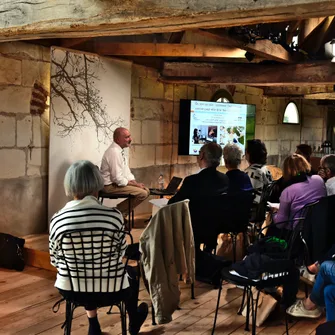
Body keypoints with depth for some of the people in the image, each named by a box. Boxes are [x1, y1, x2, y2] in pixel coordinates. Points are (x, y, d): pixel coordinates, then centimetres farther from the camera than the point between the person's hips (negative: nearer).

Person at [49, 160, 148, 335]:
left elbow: (55, 260, 0)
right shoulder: (113, 216, -17)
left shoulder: (57, 219, -12)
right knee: (131, 273, 33)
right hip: (109, 290, -2)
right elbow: (120, 256, -3)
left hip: (70, 289, 2)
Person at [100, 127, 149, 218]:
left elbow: (126, 172, 18)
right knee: (142, 193, -18)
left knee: (146, 190, 5)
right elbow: (118, 179, -22)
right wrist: (135, 185, -13)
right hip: (111, 186, -10)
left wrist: (136, 183, 1)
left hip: (117, 183, 10)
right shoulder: (114, 152, -21)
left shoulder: (120, 151, 11)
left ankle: (120, 213, 6)